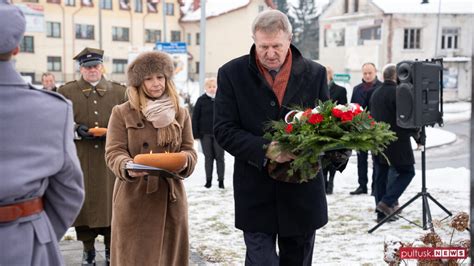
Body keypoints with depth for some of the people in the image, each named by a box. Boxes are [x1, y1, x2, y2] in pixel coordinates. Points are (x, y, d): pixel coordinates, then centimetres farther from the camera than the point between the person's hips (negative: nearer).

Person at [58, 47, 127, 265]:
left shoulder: (119, 91, 10)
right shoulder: (66, 91, 8)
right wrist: (76, 131, -13)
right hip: (80, 159, -1)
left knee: (111, 200, 4)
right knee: (84, 200, 2)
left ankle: (111, 247, 18)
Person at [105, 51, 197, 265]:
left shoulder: (180, 114, 9)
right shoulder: (121, 113, 1)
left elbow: (190, 151, 6)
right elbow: (113, 153, -5)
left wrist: (184, 161, -18)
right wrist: (128, 167, -27)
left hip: (170, 199, 3)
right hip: (133, 200, -2)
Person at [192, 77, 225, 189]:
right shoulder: (201, 100, 1)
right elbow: (195, 118, 1)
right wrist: (195, 133, -5)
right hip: (205, 134, 0)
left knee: (219, 157, 2)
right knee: (208, 157, 6)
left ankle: (221, 180, 9)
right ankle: (208, 180, 13)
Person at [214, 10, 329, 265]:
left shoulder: (315, 73, 2)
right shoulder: (232, 74, -3)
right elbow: (224, 130, -7)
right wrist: (264, 150, -24)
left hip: (302, 193, 3)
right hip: (256, 195, -2)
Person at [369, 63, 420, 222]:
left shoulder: (375, 93, 10)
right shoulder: (398, 92, -12)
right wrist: (417, 135, 1)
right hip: (397, 143, -7)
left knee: (381, 176, 9)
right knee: (407, 172, 5)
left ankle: (382, 213, 10)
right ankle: (387, 202, -7)